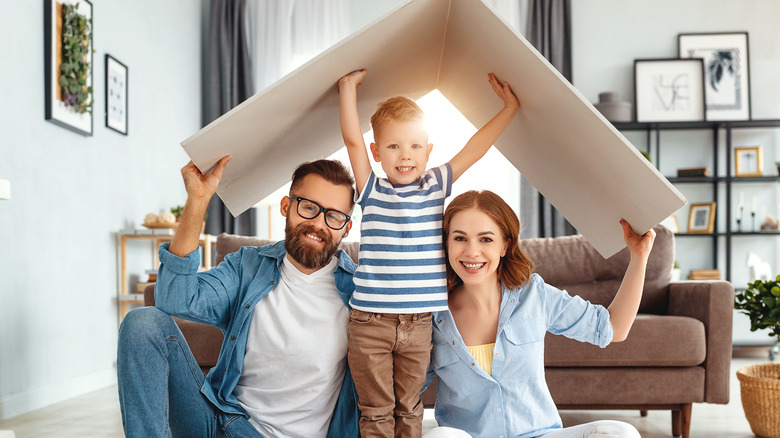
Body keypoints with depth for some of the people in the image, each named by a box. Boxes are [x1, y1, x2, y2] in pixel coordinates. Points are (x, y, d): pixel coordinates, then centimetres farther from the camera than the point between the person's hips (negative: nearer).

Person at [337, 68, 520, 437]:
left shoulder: (436, 186, 7)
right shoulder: (372, 191, 1)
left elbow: (474, 149, 9)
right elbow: (352, 140, -6)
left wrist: (509, 108, 12)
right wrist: (348, 86, -4)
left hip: (419, 323, 2)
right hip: (370, 323, -2)